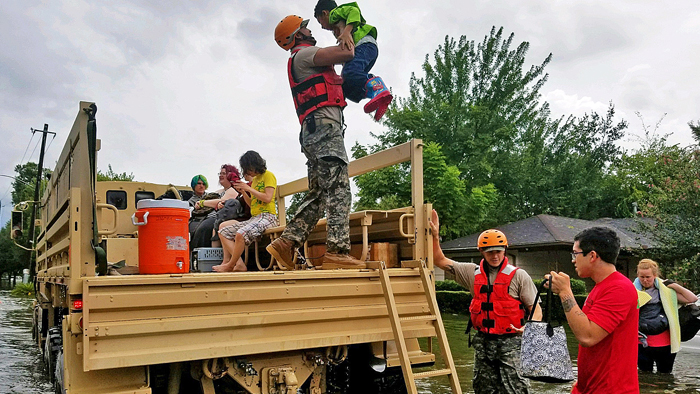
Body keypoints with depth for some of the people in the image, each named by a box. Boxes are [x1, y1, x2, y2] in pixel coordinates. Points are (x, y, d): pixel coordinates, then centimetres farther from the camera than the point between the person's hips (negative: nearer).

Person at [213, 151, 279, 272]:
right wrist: (243, 192, 6)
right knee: (223, 231, 2)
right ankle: (240, 264, -12)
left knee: (241, 234, -34)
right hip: (254, 218, 10)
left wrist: (249, 188, -10)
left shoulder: (268, 175, -1)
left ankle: (230, 265, -13)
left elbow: (267, 198, -15)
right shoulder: (254, 179, 23)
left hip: (267, 217, -10)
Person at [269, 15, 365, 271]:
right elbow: (344, 54, -9)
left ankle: (286, 243, 0)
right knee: (338, 189, -18)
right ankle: (337, 251, -24)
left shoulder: (304, 61, 34)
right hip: (324, 125, -10)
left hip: (314, 133, 10)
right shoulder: (302, 55, 3)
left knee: (318, 194, 7)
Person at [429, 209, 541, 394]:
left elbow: (536, 309, -3)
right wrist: (435, 236, 2)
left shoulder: (518, 275, -2)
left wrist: (528, 327, -23)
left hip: (510, 341, -4)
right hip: (482, 342, 4)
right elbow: (440, 261, 12)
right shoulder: (473, 272, 7)